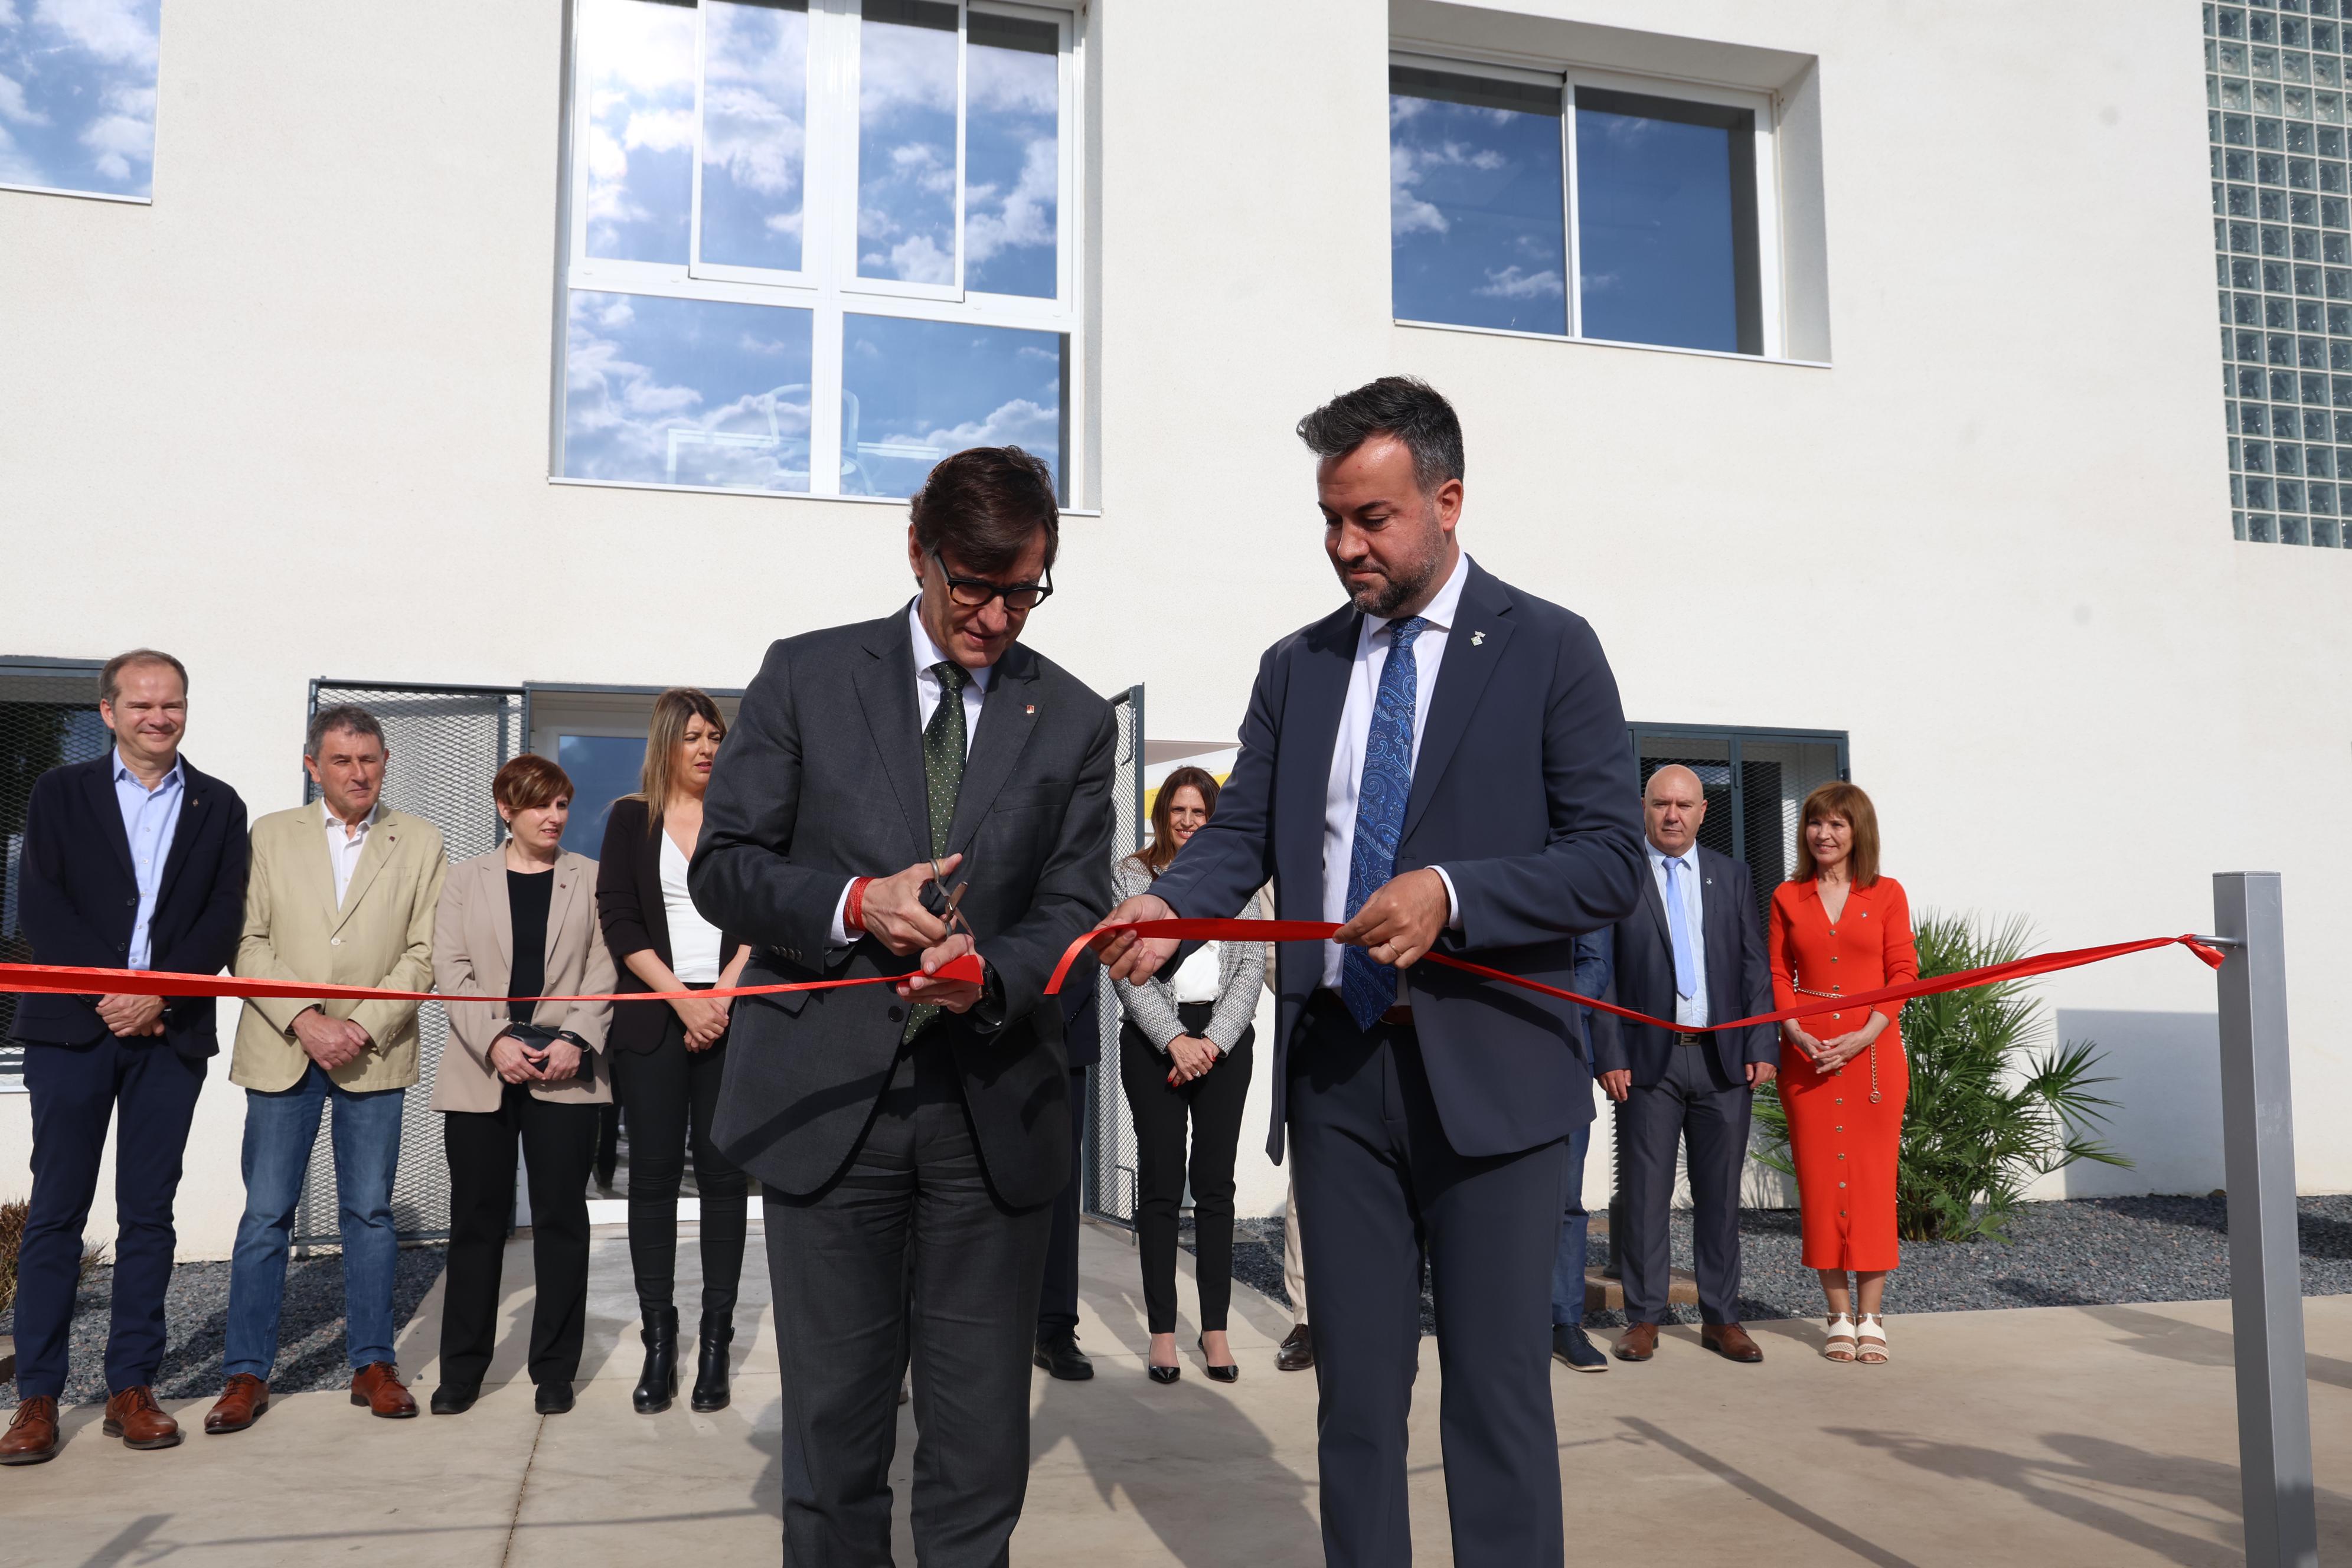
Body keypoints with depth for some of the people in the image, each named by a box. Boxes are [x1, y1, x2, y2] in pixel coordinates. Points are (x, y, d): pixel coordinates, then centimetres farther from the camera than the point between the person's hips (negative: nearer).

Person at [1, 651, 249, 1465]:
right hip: (72, 1028, -1)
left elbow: (223, 920, 2)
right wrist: (107, 991, -11)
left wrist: (158, 995, -11)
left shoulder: (219, 807, 10)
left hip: (170, 1032, 1)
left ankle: (132, 1389, 11)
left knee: (149, 1214, 5)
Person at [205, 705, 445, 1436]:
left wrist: (363, 1027, -12)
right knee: (266, 1213, 2)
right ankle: (247, 1372, 11)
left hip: (375, 1054, 0)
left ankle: (373, 1364, 15)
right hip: (281, 1050, 0)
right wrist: (304, 1020, -12)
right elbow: (248, 942, 0)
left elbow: (424, 953, -1)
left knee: (369, 1211, 5)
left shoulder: (420, 843, 5)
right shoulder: (271, 834, 7)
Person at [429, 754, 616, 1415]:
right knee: (477, 1218, 4)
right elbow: (451, 970, 3)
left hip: (565, 1070, 0)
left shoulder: (591, 878, 10)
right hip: (481, 1071, 1)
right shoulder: (466, 879, 12)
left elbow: (603, 970, 3)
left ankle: (555, 1369, 10)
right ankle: (462, 1369, 15)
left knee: (561, 1217, 1)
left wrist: (576, 1042, -11)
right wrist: (494, 1042, -11)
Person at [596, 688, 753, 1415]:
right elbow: (618, 919, 2)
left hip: (732, 1015, 0)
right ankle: (658, 1342, 5)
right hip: (653, 1017, 0)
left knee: (722, 1170, -1)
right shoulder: (631, 818, 9)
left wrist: (724, 997, -9)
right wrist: (682, 998, -8)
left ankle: (715, 1345, 3)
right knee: (653, 1171, -1)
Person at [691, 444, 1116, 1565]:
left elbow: (1073, 908, 4)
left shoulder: (1075, 722, 8)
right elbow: (723, 866, 3)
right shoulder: (806, 676, 5)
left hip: (993, 1116, 1)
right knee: (834, 1430, 7)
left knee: (983, 1449, 8)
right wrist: (854, 905, -15)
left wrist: (988, 969, -18)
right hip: (829, 1098, -1)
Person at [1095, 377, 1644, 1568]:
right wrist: (1167, 909, -15)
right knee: (1354, 1391, 13)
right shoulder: (1296, 667, 12)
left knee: (1498, 1392, 2)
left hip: (1487, 1068, -3)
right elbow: (1239, 834, 6)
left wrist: (1451, 894, -20)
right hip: (1337, 1065, 4)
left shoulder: (1550, 651, 0)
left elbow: (1611, 858, -5)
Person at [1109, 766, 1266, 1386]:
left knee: (1216, 1183, 3)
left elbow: (1253, 965, 5)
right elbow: (1126, 968, -2)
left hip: (1224, 1039, 2)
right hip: (1153, 1039, -1)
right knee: (1160, 1184, 0)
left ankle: (1215, 1329, 9)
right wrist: (1175, 1039, -12)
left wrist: (1213, 1041, -7)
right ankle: (1162, 1331, 6)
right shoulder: (1132, 874, 6)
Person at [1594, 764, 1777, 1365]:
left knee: (1720, 1193, 8)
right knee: (1646, 1193, 1)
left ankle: (1721, 1318, 18)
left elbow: (1756, 968, 10)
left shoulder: (1733, 877, 12)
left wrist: (1761, 1047, 1)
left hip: (1723, 1058, 3)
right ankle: (1643, 1319, 11)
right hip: (1649, 1059, -3)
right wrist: (1609, 1056, -8)